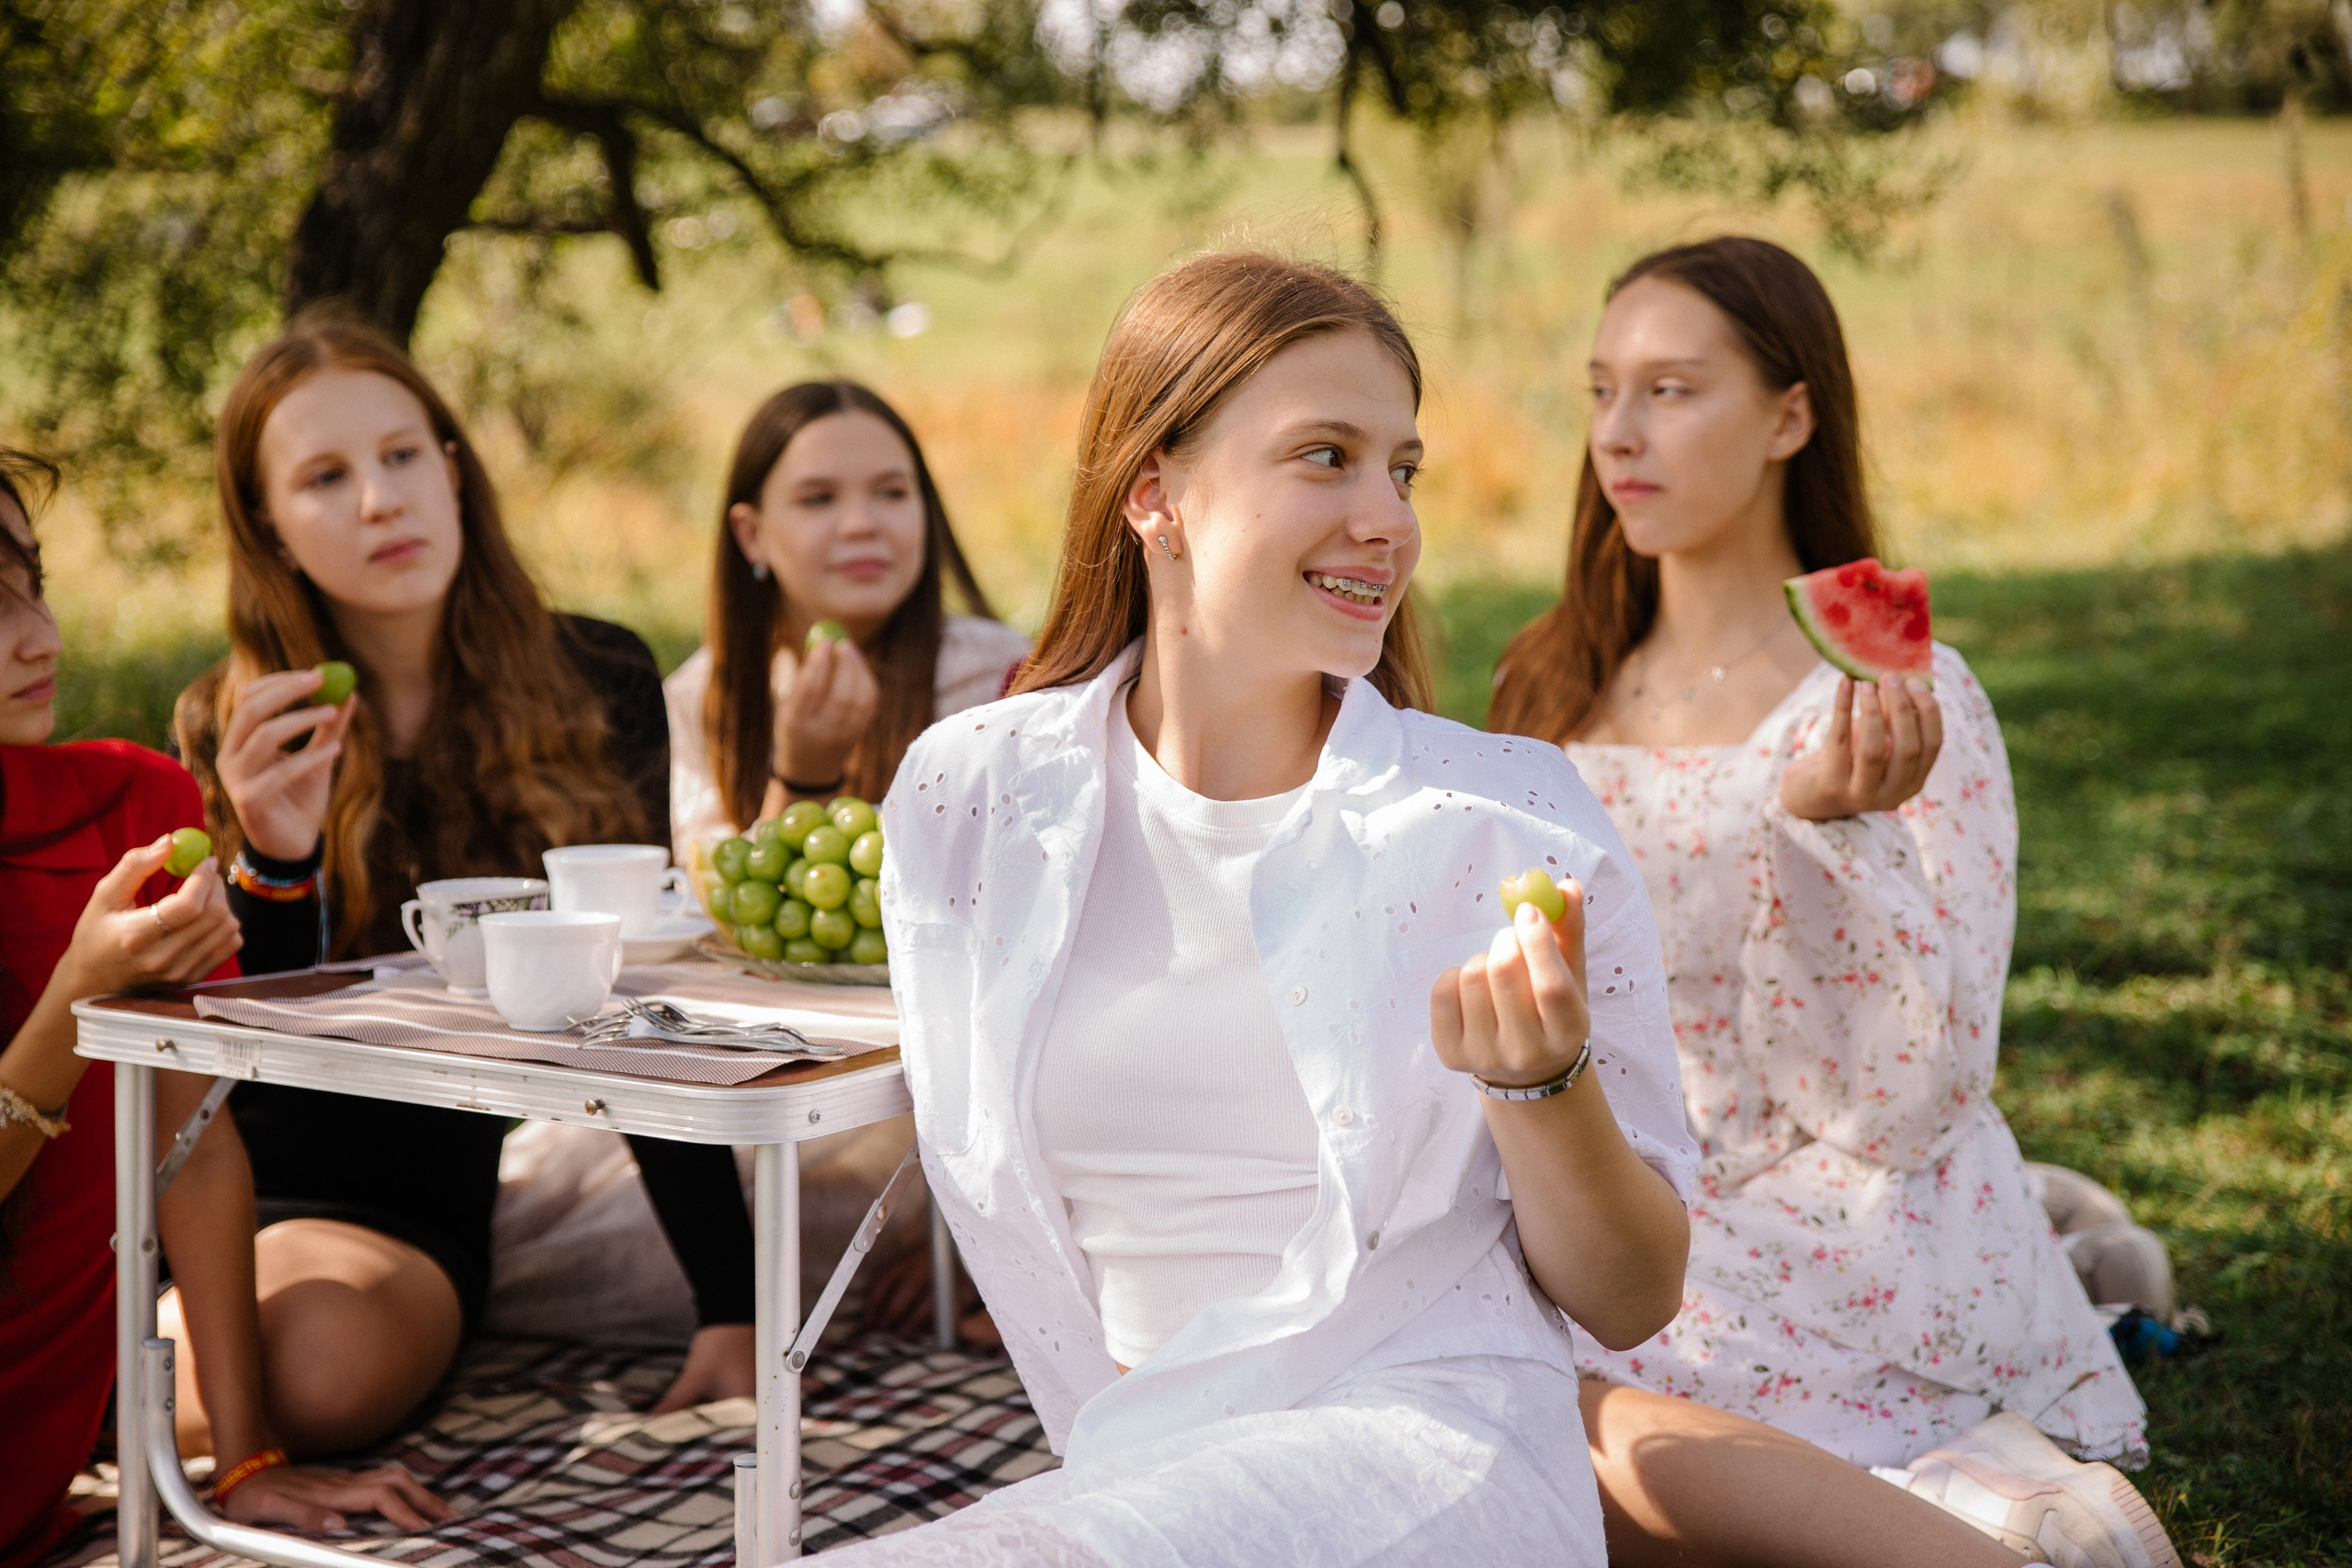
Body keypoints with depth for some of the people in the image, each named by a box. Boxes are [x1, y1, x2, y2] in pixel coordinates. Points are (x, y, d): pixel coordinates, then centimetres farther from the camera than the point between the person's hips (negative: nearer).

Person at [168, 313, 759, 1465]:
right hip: (212, 1182, 1)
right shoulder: (236, 733, -4)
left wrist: (731, 1306, -6)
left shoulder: (591, 689, -3)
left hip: (405, 1204, 0)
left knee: (319, 1377, -32)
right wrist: (273, 862, -29)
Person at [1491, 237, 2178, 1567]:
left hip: (1860, 1249, -6)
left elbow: (1907, 1106, -15)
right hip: (1640, 1242, 6)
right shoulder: (1558, 694, 9)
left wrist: (1829, 822, -27)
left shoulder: (1909, 708, -8)